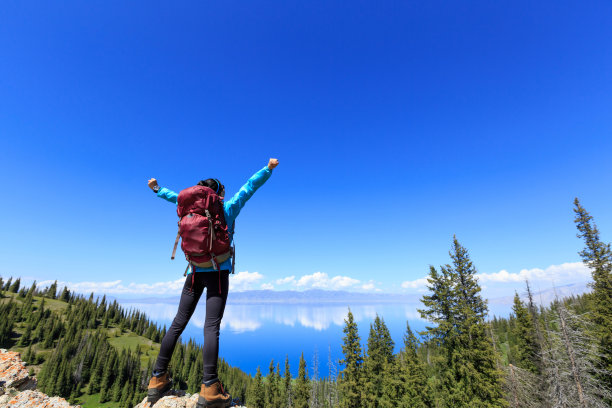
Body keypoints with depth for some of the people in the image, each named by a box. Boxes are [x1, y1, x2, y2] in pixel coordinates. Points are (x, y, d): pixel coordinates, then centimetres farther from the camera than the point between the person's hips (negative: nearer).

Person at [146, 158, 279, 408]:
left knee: (178, 323, 11)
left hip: (195, 271, 5)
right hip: (218, 271, -5)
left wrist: (157, 189, 45)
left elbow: (176, 196, 28)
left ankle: (158, 379, 19)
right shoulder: (227, 209, 0)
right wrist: (268, 168, 3)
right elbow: (249, 187, 0)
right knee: (211, 325, -10)